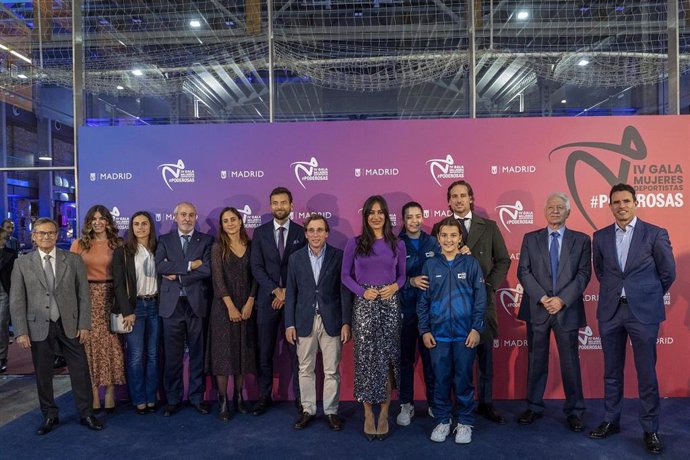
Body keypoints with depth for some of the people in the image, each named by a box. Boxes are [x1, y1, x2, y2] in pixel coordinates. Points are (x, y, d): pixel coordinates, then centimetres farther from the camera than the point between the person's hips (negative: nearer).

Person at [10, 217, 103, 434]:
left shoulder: (73, 260, 2)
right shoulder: (22, 263, 3)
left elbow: (83, 294, 2)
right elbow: (16, 301, 1)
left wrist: (84, 325, -4)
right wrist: (21, 332, -6)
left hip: (69, 324, 0)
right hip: (39, 326, 0)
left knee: (80, 370, 4)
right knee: (43, 373, 9)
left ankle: (86, 414, 19)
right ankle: (50, 416, 27)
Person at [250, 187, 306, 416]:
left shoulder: (301, 233, 3)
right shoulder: (260, 233, 6)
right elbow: (256, 267, -1)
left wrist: (287, 292, -10)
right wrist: (275, 290, -12)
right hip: (268, 298, 1)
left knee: (296, 351, 4)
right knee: (265, 352, 7)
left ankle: (300, 397, 14)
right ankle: (264, 396, 19)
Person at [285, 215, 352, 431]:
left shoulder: (339, 256, -2)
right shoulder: (295, 258, 3)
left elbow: (345, 291, -2)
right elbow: (290, 293, 5)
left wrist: (346, 323, -5)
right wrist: (289, 324, 1)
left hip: (331, 320, -1)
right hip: (305, 321, 2)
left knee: (332, 371, 6)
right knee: (305, 369, 10)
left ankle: (331, 411, 21)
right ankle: (308, 410, 25)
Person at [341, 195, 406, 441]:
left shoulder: (397, 244, 6)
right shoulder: (354, 243, 1)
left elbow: (402, 275, 12)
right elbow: (345, 275, 3)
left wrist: (395, 286, -9)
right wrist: (363, 291, -11)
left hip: (390, 306, 1)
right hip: (364, 306, -1)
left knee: (388, 357, 3)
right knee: (366, 357, 2)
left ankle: (384, 414, 16)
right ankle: (368, 415, 14)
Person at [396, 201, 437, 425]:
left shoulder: (432, 242, 6)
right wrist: (410, 281, -18)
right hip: (405, 310, -1)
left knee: (431, 357, 7)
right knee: (405, 358, 8)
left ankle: (434, 403, 23)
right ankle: (406, 405, 22)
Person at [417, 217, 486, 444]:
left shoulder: (471, 264, -1)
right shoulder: (430, 265, 2)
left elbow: (480, 299, 0)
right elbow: (423, 301, 5)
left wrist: (476, 328, -6)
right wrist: (424, 330, 0)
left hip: (465, 333, -1)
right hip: (438, 333, 1)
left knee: (464, 379, 7)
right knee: (440, 379, 9)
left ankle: (465, 423, 23)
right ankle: (442, 421, 25)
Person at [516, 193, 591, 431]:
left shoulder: (581, 240, 5)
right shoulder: (530, 239, 6)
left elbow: (584, 274, -3)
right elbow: (523, 272, -1)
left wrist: (562, 299, -14)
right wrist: (543, 298, -12)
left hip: (568, 310, -1)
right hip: (537, 309, 1)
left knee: (570, 362, 7)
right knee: (536, 360, 9)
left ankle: (574, 411, 21)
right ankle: (534, 407, 23)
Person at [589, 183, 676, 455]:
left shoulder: (655, 234, -4)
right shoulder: (600, 237, 5)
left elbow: (668, 273, 3)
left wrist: (649, 297, 10)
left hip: (643, 312, -3)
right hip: (610, 311, 3)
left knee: (646, 373, 4)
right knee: (612, 371, 12)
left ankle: (650, 429, 19)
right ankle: (611, 421, 25)